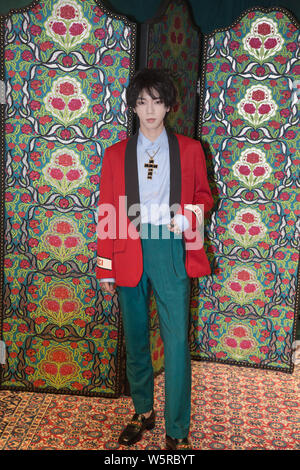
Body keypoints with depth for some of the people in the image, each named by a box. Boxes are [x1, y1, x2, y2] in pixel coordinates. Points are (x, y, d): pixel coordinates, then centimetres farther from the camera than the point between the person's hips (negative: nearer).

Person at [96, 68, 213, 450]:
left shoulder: (189, 149, 6)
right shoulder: (115, 154, 7)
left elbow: (203, 196, 14)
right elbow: (107, 215, 6)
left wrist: (189, 215, -10)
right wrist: (106, 268, 3)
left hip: (171, 250, -1)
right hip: (130, 252, 2)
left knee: (176, 341, -2)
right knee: (135, 338, 12)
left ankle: (177, 432, 14)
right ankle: (143, 412, 33)